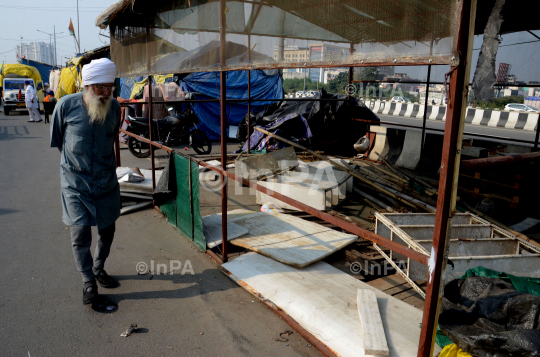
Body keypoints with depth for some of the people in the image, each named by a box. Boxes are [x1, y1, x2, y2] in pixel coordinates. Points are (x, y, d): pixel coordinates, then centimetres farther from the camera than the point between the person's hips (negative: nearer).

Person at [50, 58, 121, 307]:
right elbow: (57, 140, 4)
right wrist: (75, 161, 12)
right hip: (76, 183, -3)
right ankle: (88, 282, 18)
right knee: (80, 234, -1)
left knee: (107, 230, 13)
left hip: (106, 181, 3)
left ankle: (99, 268, 37)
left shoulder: (114, 107, -4)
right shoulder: (66, 105, -12)